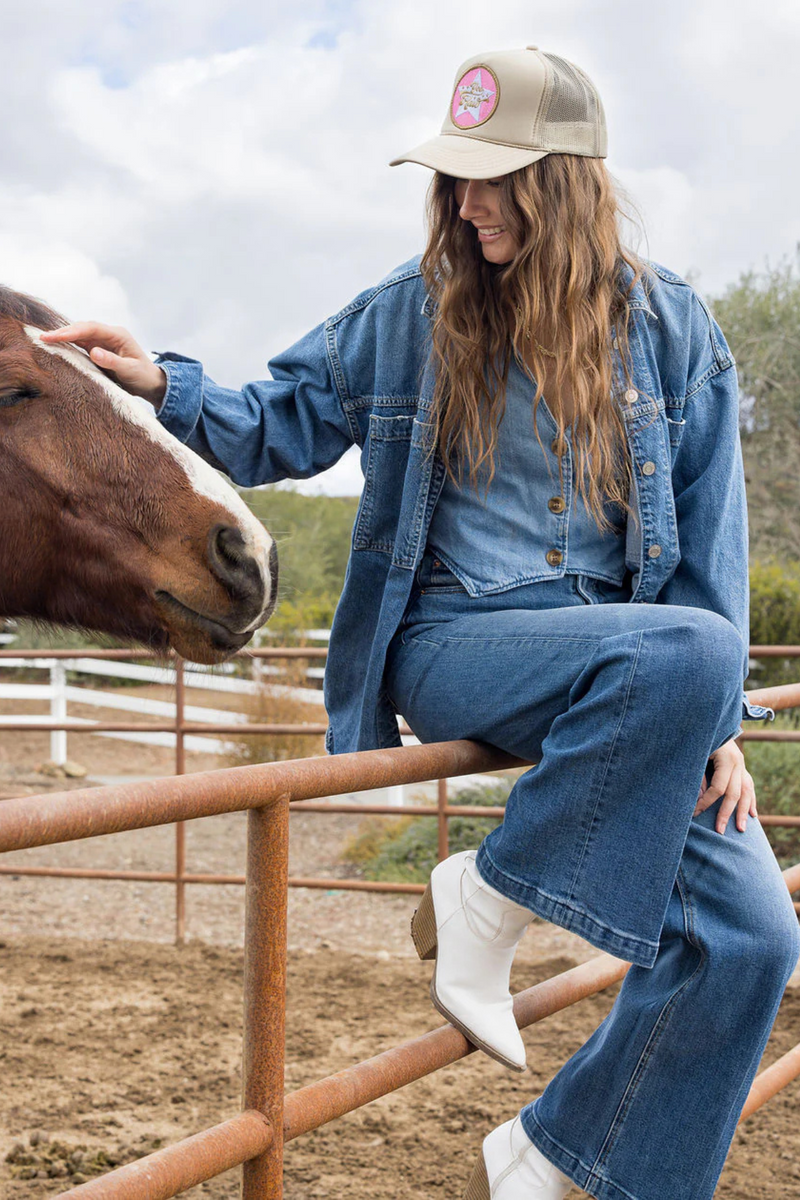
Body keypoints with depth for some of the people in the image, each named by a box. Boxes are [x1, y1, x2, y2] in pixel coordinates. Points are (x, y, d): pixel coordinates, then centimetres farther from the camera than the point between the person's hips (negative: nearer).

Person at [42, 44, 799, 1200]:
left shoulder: (670, 327, 4)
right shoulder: (409, 311, 2)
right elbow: (281, 424, 9)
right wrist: (165, 385, -11)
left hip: (628, 675, 3)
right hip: (455, 646, -3)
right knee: (687, 651, -34)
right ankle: (484, 898, -18)